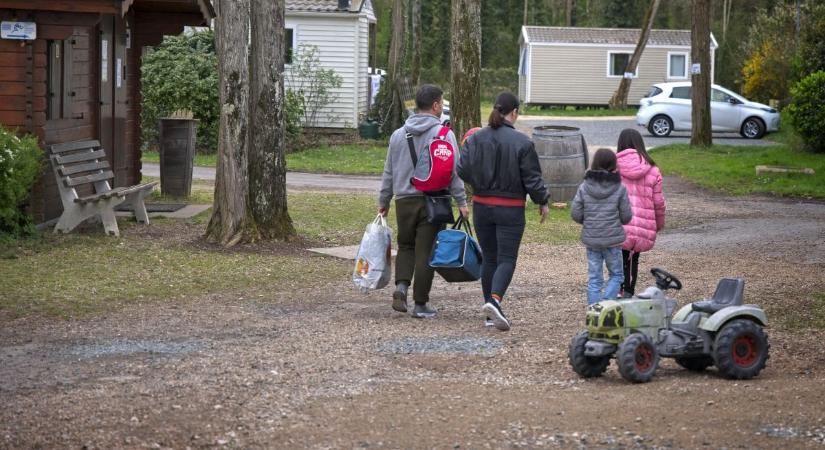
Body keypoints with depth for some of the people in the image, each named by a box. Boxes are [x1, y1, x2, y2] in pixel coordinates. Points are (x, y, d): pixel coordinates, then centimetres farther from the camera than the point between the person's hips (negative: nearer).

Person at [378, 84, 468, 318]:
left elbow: (389, 172, 13)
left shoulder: (398, 135, 8)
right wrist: (461, 202, -7)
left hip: (405, 200, 4)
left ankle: (401, 285, -5)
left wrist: (383, 201, 20)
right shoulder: (444, 134, -7)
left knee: (405, 246, 18)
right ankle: (420, 304, 5)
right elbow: (454, 171, -10)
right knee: (425, 251, 1)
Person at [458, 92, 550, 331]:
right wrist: (542, 201, 6)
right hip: (510, 209, -4)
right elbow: (532, 178, -8)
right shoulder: (521, 142, -12)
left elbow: (462, 170, -3)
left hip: (481, 206, 4)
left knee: (489, 258, 13)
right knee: (507, 259, -2)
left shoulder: (475, 138, -1)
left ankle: (490, 314, 16)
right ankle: (494, 300, -26)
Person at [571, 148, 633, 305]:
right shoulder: (619, 189, -10)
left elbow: (575, 214, -4)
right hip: (613, 239, -2)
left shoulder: (584, 188, -5)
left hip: (591, 239, 2)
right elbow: (626, 216, -6)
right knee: (616, 275, 13)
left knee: (594, 279, 9)